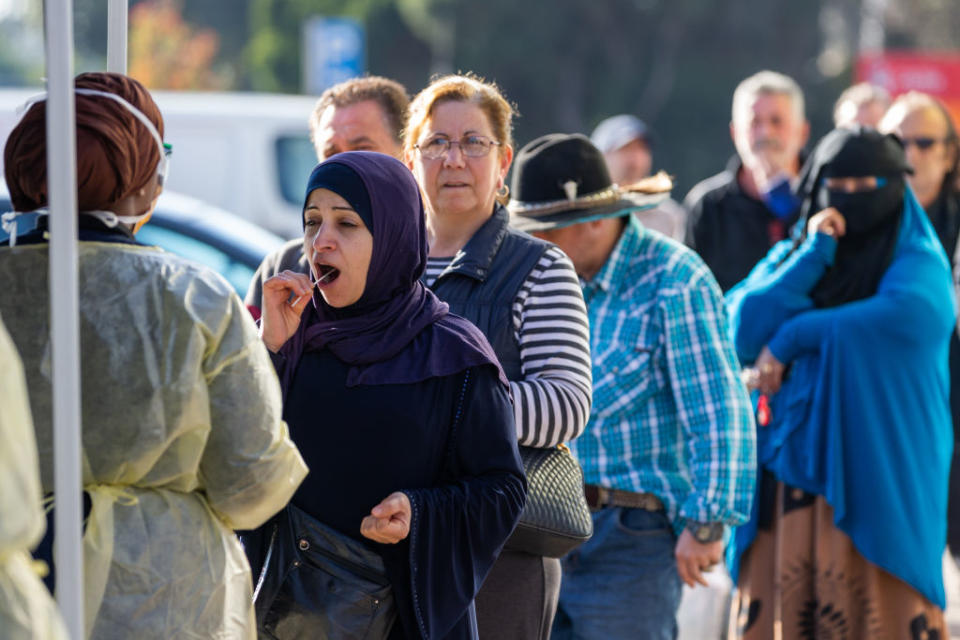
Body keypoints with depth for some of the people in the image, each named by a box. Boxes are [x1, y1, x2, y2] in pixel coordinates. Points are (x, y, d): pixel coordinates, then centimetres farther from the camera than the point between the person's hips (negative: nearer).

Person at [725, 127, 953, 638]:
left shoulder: (917, 263, 4)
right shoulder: (790, 258, 17)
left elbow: (905, 316, -20)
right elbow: (745, 327, 0)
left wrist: (792, 338, -11)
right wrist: (814, 256, -6)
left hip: (877, 475, -4)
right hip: (786, 473, 4)